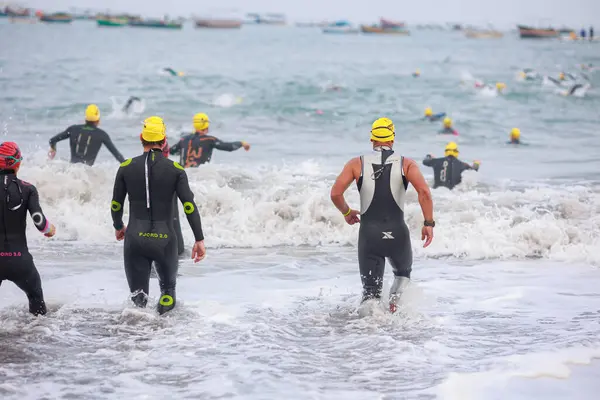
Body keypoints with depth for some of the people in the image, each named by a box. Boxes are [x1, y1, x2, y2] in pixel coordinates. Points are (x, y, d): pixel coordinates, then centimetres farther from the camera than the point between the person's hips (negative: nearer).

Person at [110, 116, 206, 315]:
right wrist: (199, 240, -3)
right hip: (165, 240, 0)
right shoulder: (175, 169, -4)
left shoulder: (126, 167, 0)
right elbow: (189, 206, -9)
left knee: (138, 294, 7)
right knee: (168, 288, 23)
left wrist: (118, 227, 28)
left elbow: (116, 205, 9)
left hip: (135, 240, 1)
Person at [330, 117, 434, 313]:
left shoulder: (357, 164, 3)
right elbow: (424, 191, -14)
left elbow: (335, 193, -5)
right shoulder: (406, 163, 2)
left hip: (369, 233, 0)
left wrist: (347, 212, 14)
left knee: (370, 289, 9)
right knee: (403, 273, 28)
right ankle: (395, 300, 0)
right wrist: (429, 223, -7)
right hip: (397, 233, 0)